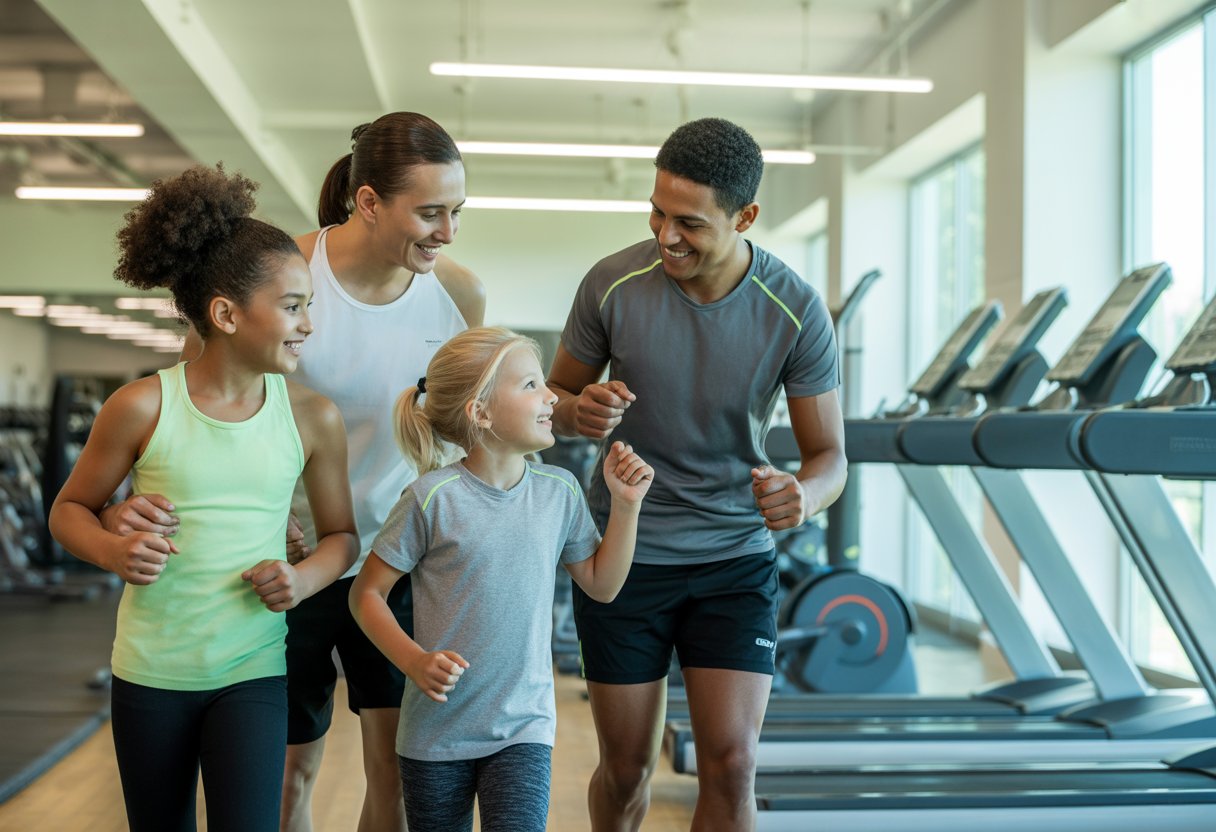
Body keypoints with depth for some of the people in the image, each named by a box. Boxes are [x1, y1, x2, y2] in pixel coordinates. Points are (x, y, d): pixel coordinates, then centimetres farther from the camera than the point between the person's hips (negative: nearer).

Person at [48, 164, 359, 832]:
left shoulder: (313, 418, -4)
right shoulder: (143, 407, -9)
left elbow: (340, 533, 8)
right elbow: (70, 509, 3)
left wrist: (306, 577, -13)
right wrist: (114, 552, -18)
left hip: (253, 671, 0)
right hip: (151, 672, 0)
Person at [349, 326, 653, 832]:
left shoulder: (559, 491, 0)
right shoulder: (435, 497, -13)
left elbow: (600, 584, 11)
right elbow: (366, 593, -7)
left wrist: (626, 506, 2)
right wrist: (414, 660, -19)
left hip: (523, 727, 2)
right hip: (437, 729, -2)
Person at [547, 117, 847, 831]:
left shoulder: (795, 310, -13)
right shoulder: (614, 284, -12)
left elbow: (829, 455, -6)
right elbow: (554, 397, 3)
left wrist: (803, 495, -31)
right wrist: (579, 412, -22)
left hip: (736, 559, 0)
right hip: (623, 554, 1)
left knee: (731, 764, -7)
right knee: (627, 769, 9)